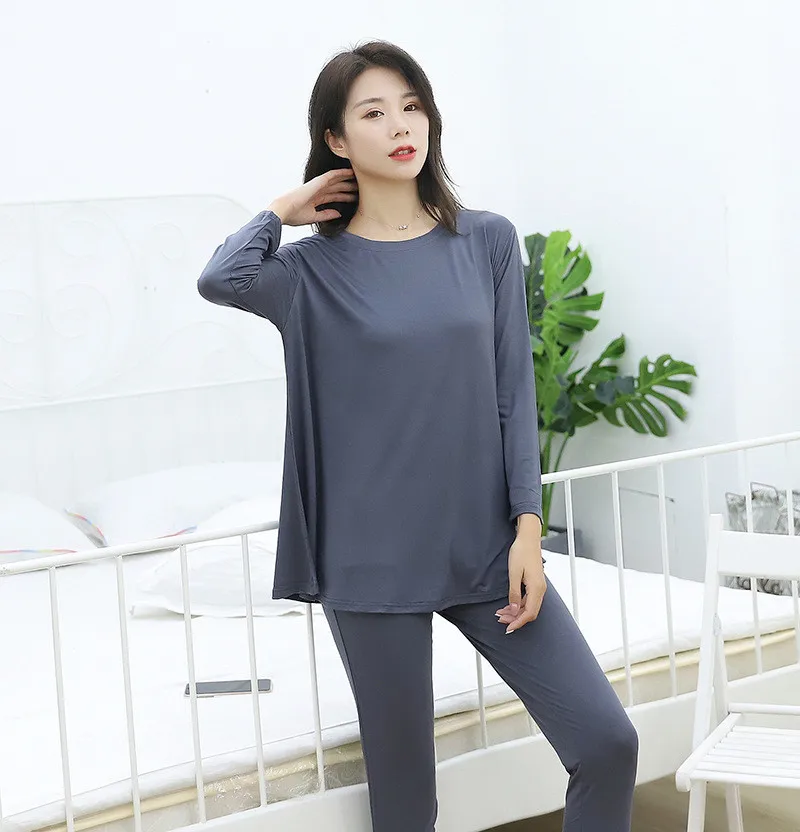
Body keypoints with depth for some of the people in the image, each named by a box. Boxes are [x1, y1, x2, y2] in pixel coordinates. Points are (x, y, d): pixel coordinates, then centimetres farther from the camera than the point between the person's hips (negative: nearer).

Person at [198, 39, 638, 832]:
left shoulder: (487, 242, 5)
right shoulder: (314, 268, -1)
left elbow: (515, 391, 4)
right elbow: (220, 279, -22)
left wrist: (527, 527, -4)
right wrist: (282, 211, -3)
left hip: (487, 547, 2)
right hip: (375, 561, -2)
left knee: (607, 742, -4)